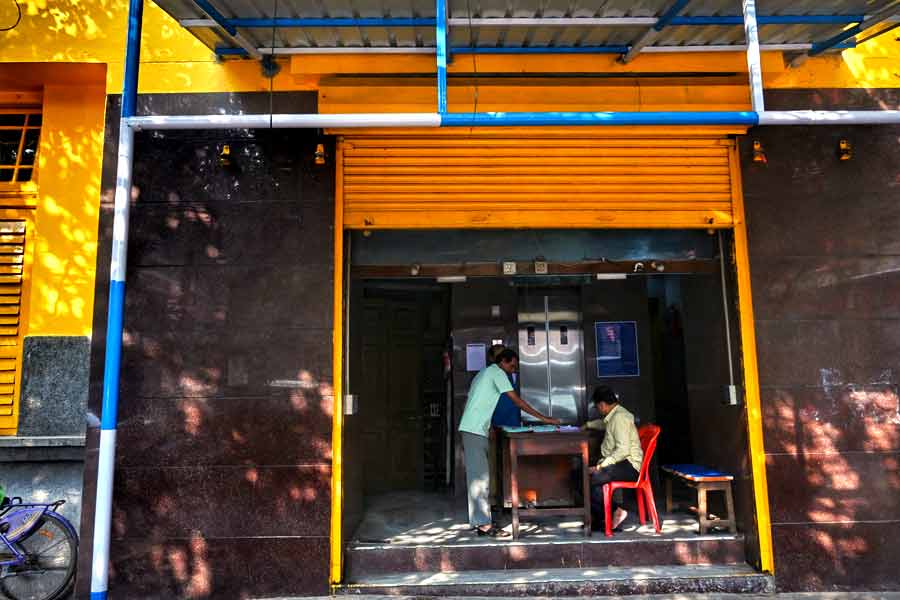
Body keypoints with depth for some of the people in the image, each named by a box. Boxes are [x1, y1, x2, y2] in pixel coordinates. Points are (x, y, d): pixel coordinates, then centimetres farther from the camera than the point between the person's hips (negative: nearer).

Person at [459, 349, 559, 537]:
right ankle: (484, 524, -9)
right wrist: (544, 418, -7)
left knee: (479, 476, 8)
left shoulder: (484, 373, 23)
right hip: (475, 431, -10)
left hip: (471, 430, 10)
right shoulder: (497, 373, -6)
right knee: (479, 477, -10)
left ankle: (481, 522, 10)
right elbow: (517, 401, -10)